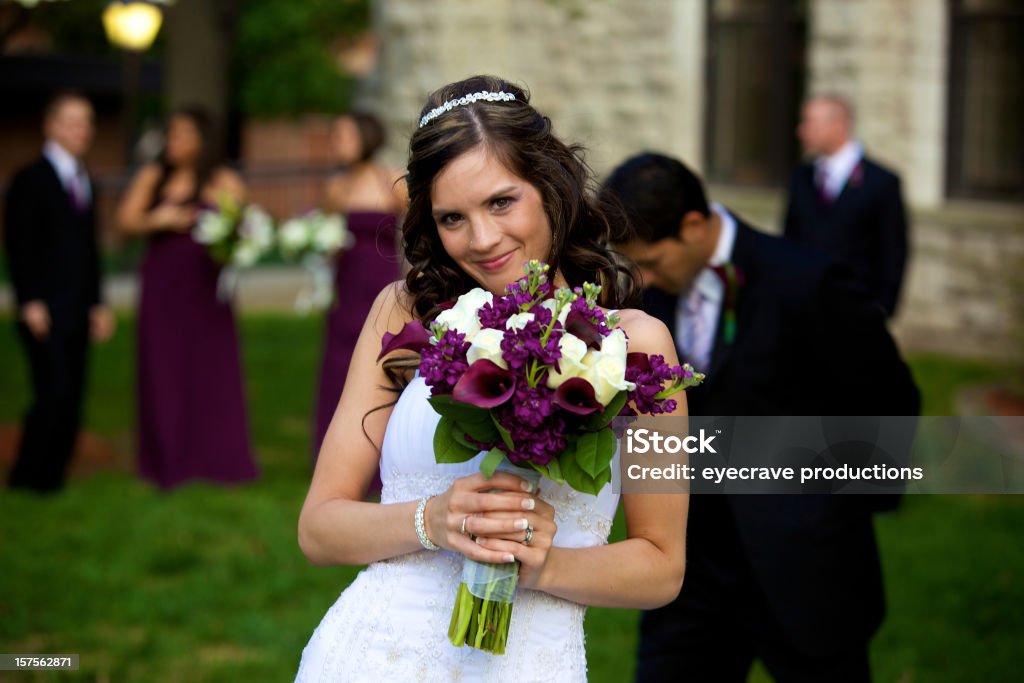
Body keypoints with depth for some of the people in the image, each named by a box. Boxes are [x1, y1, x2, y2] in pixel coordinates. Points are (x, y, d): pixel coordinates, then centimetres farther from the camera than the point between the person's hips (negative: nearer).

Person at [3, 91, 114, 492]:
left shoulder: (85, 182, 17)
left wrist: (98, 304, 15)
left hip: (78, 312, 7)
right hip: (43, 311, -7)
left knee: (72, 401, 3)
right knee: (55, 395, -13)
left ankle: (51, 477, 9)